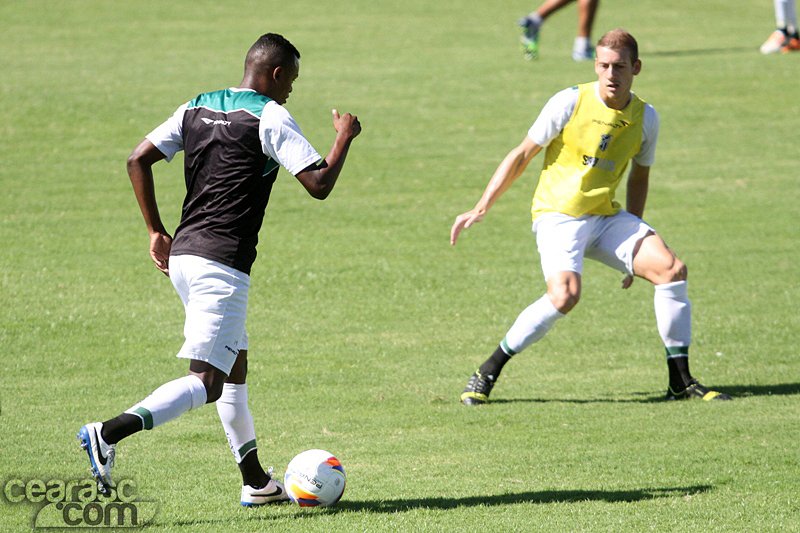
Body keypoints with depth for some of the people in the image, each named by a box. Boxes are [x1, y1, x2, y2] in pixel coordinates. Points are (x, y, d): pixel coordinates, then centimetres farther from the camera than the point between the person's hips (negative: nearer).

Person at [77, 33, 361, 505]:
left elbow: (138, 160, 10)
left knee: (236, 368, 19)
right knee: (206, 382, -10)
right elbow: (320, 184, -11)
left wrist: (157, 231, 16)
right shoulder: (270, 118, -7)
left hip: (183, 256, 9)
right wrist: (345, 137, 6)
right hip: (222, 266, -9)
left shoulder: (197, 108, 13)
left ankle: (256, 482, 22)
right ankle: (108, 434, -27)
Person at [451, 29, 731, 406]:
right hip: (558, 215, -5)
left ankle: (681, 382, -4)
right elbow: (522, 155, -2)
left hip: (607, 218, 5)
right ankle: (487, 373, -15)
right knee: (565, 295, -30)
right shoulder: (570, 103, -10)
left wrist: (632, 244, 17)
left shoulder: (646, 118, 3)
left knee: (671, 268, -15)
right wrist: (481, 209, -5)